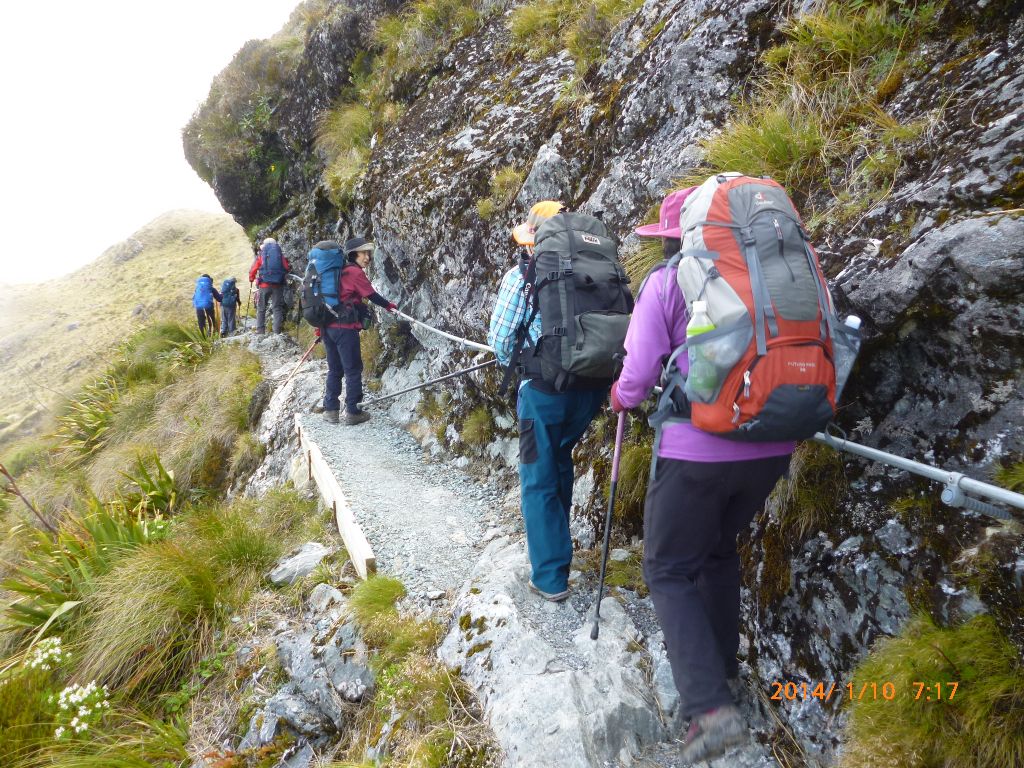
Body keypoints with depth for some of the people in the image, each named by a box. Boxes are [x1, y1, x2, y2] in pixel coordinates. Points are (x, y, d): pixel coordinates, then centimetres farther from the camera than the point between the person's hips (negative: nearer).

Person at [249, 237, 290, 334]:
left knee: (261, 309, 8)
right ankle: (277, 331, -2)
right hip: (278, 285, 1)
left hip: (264, 285, -1)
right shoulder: (281, 255, 7)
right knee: (278, 308, 5)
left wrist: (251, 280, 17)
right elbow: (287, 268, 4)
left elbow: (253, 270, 2)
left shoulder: (261, 255, 4)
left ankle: (260, 331, 4)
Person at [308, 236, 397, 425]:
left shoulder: (338, 270, 15)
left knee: (334, 369, 16)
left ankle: (330, 410, 18)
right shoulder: (355, 272, -8)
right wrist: (389, 305, 10)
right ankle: (352, 412, 4)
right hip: (345, 327, -8)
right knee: (353, 369, 2)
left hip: (327, 325, 8)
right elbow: (372, 295, -7)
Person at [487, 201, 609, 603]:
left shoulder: (522, 276, -4)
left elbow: (500, 336, -4)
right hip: (592, 386, 5)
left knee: (539, 482, 7)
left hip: (546, 388, -5)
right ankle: (554, 540, 44)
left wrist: (510, 361, 17)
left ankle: (550, 576, 9)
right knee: (560, 461, 28)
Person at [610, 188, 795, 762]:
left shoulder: (666, 283, -4)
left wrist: (621, 397, 14)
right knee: (719, 549, 27)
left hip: (698, 450, -5)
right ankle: (721, 664, 39)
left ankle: (711, 707, -2)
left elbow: (637, 376, -8)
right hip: (770, 448, 6)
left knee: (670, 570, 9)